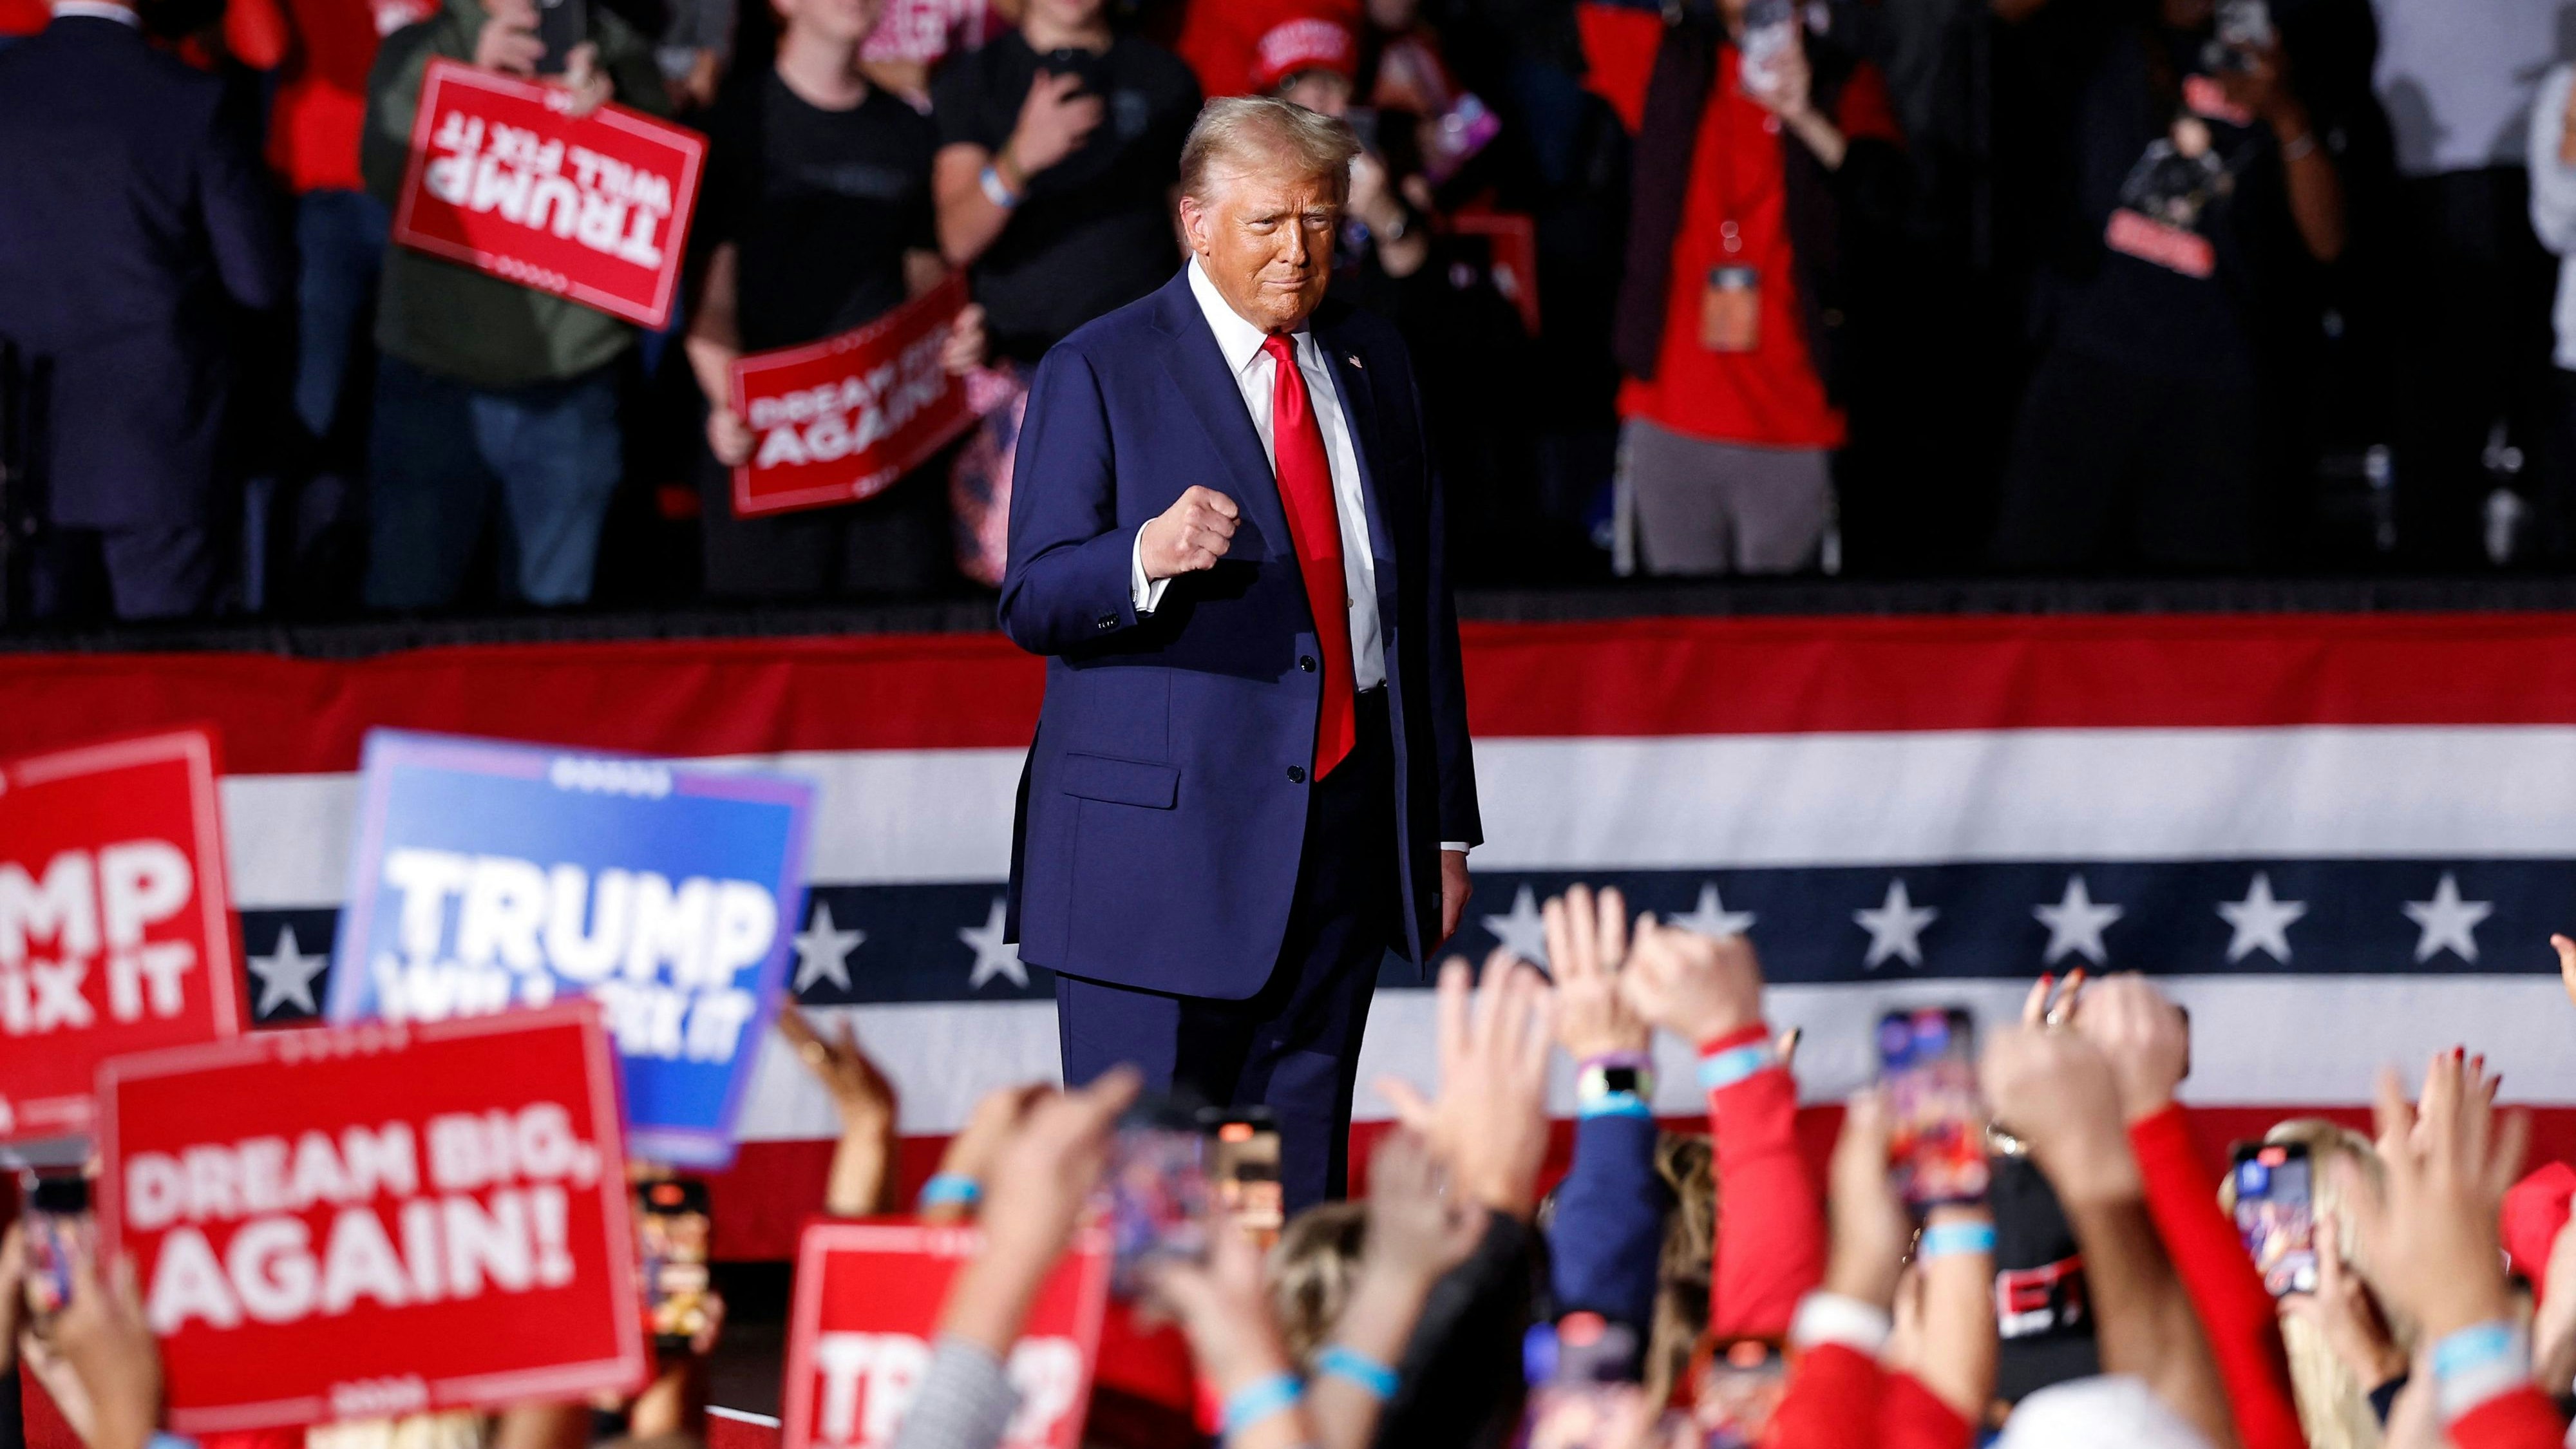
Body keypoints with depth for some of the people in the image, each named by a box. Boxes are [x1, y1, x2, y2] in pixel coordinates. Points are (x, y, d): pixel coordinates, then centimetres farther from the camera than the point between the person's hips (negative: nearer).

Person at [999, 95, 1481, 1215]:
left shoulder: (1370, 365, 14)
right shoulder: (1099, 375, -3)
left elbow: (1423, 597, 18)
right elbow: (1032, 603, -9)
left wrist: (1445, 824, 16)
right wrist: (1146, 558, -31)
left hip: (1345, 828, 5)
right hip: (1165, 832, -5)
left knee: (1302, 1167, 7)